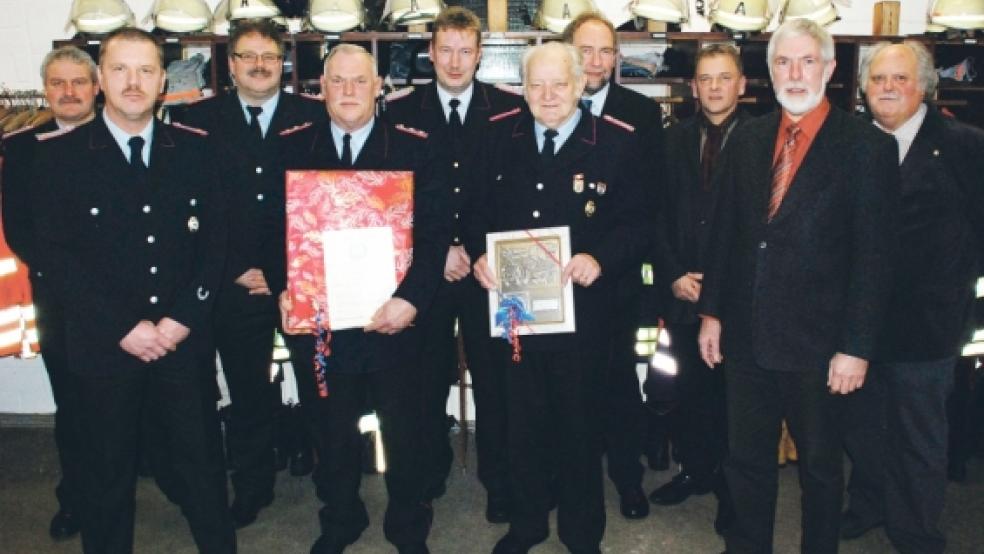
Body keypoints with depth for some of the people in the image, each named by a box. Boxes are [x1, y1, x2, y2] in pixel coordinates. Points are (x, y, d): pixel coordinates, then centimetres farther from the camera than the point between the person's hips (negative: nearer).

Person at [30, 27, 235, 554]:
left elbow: (214, 239, 2)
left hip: (185, 340, 1)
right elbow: (55, 255, -7)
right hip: (104, 346, -1)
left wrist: (183, 318, -9)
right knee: (108, 472, 13)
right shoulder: (58, 155, -2)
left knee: (201, 464, 10)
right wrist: (122, 327, -13)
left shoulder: (194, 149, 4)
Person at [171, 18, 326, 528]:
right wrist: (237, 269, -7)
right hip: (235, 283, 0)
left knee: (317, 380, 10)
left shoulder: (314, 117, 1)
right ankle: (252, 486, 28)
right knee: (247, 390, 10)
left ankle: (313, 449, 37)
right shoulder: (197, 119, 2)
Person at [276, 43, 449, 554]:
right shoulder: (293, 148, 3)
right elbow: (273, 225, 3)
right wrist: (283, 290, -12)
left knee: (403, 431, 13)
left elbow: (434, 232, -8)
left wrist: (411, 299, -19)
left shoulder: (414, 148, -3)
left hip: (394, 320, -1)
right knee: (333, 430, 18)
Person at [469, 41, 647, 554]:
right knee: (523, 420, 15)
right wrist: (479, 253, -8)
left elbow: (635, 223, -5)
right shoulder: (502, 136, 5)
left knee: (578, 423, 13)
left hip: (580, 309, -2)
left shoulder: (616, 142, -5)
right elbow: (479, 209, 9)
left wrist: (601, 258, -22)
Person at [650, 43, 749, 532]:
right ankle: (694, 470, 30)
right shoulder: (676, 139, 7)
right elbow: (659, 215, 8)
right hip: (683, 291, 3)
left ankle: (734, 487, 24)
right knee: (690, 389, 11)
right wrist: (674, 275, -3)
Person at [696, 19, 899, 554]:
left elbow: (873, 255, -10)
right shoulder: (746, 139, 5)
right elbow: (724, 232, 8)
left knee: (820, 465, 15)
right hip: (745, 337, 4)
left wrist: (856, 347, -12)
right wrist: (711, 312, 6)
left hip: (817, 343, -4)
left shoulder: (867, 146, -9)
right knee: (746, 459, 16)